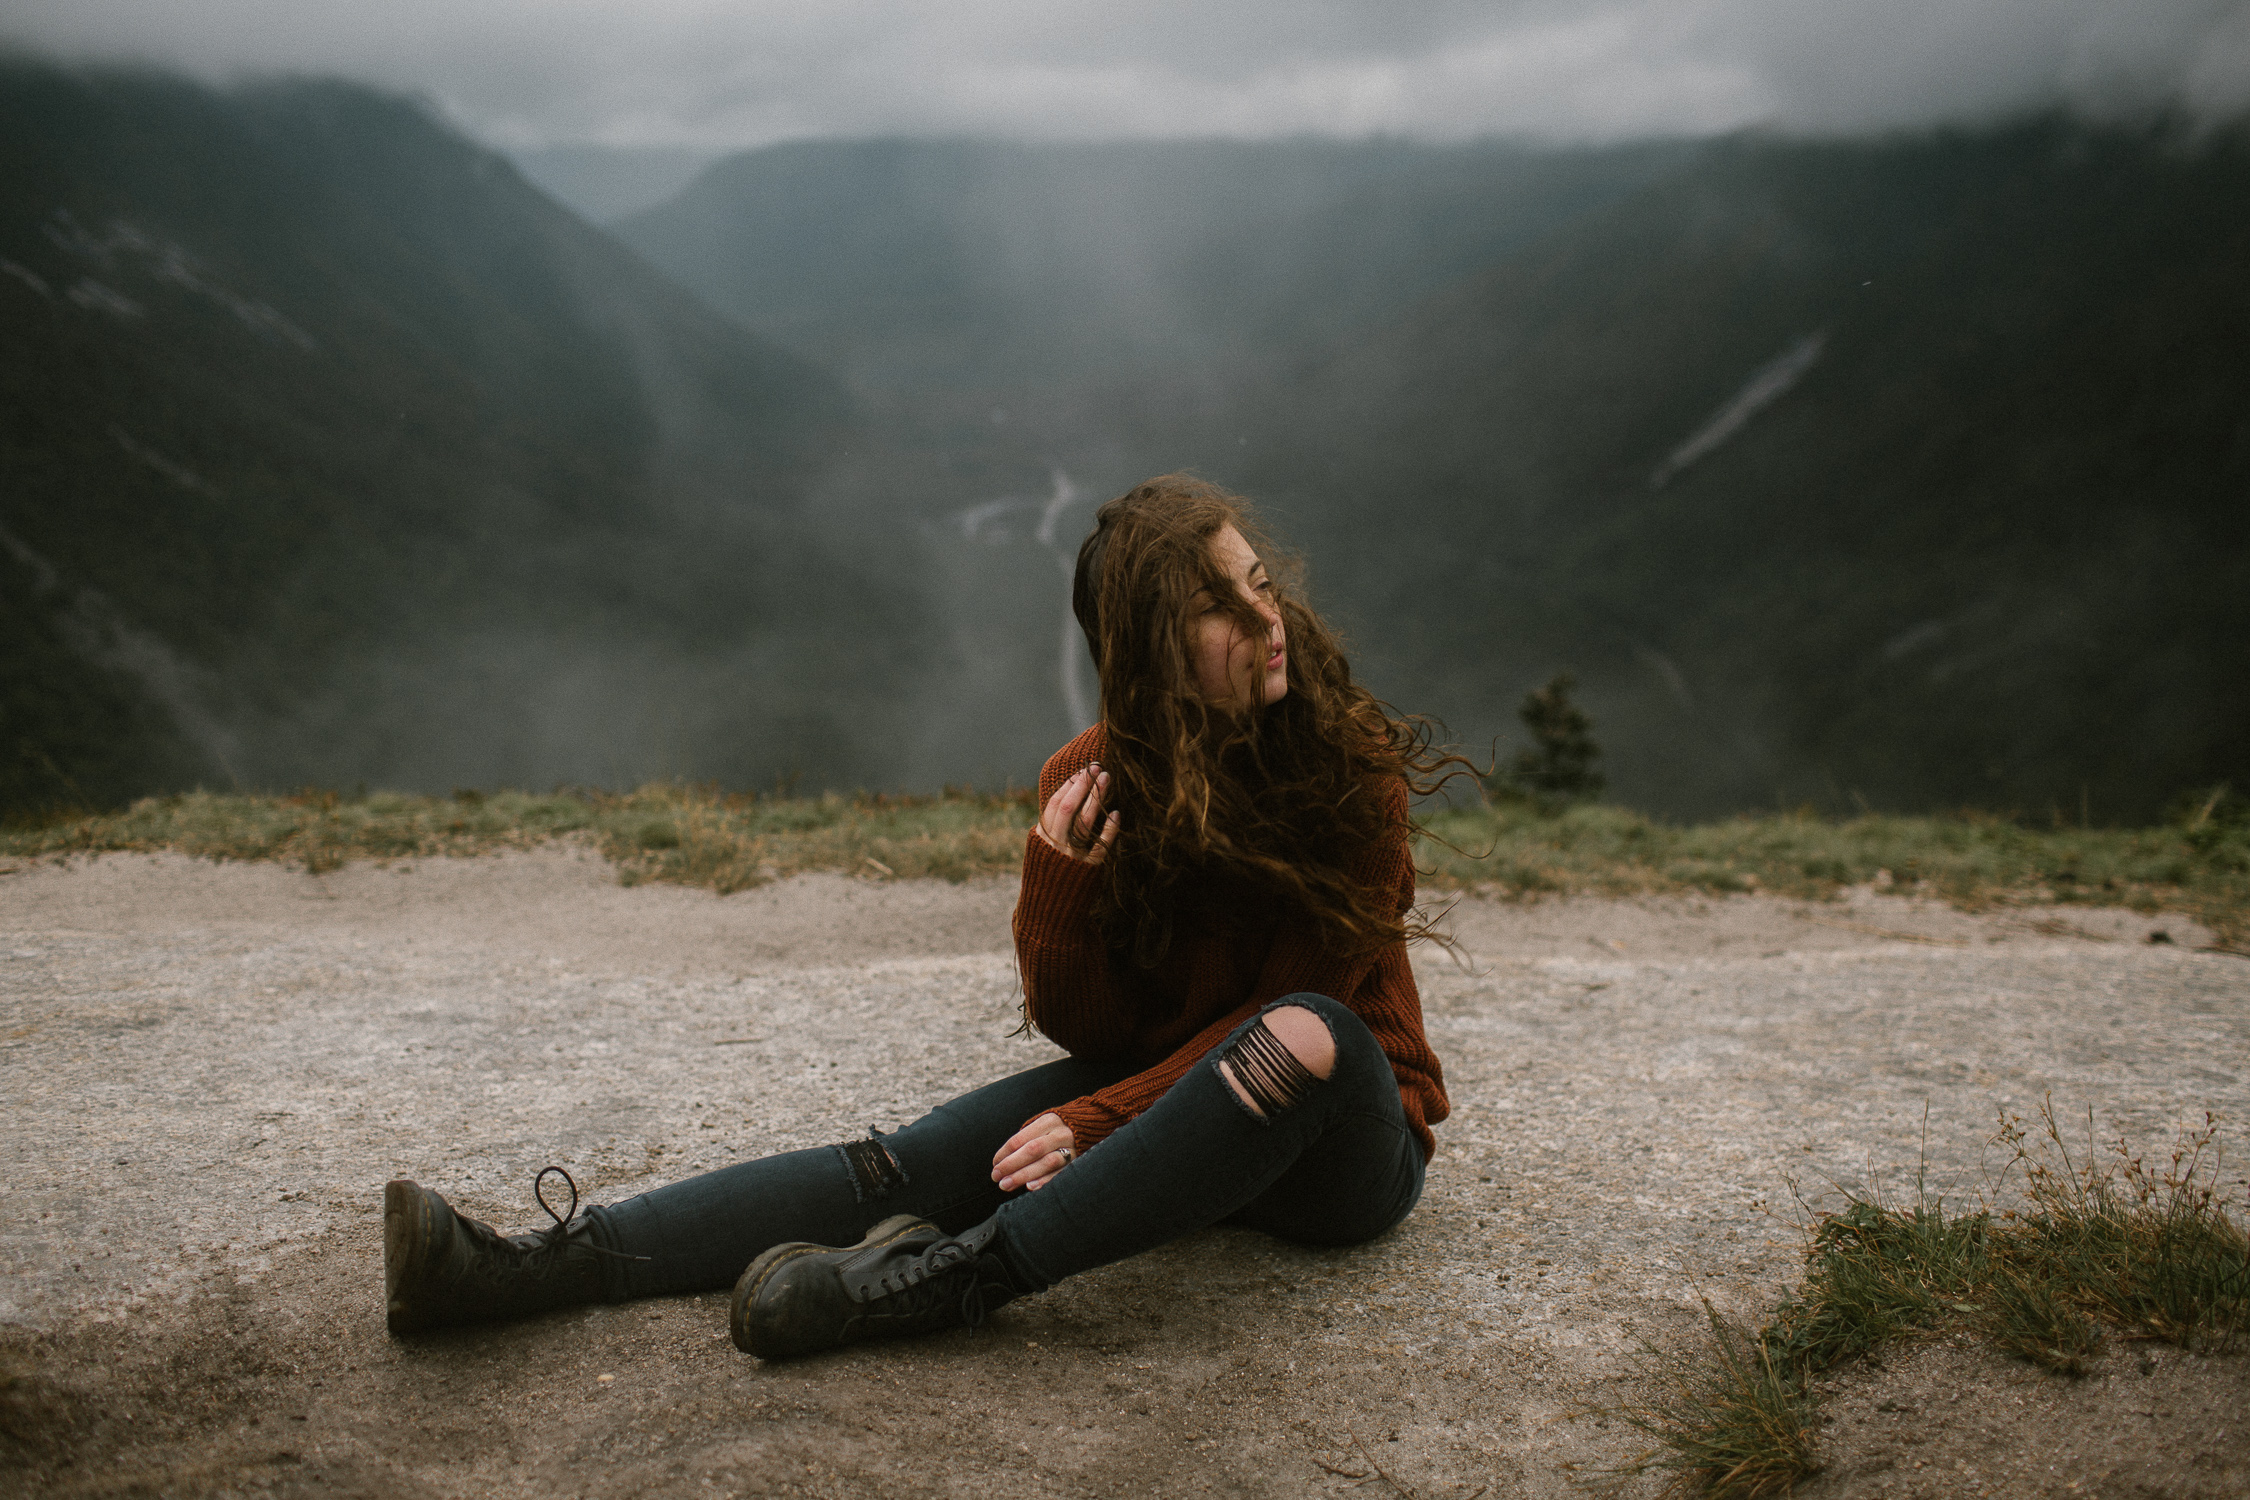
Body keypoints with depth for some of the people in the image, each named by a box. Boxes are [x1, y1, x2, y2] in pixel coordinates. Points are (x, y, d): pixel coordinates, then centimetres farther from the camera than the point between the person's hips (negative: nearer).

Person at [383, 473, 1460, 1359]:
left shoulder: (1352, 768, -14)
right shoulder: (1093, 785, -6)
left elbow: (1298, 1010, -15)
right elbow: (1080, 1026, -4)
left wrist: (1092, 1124, -24)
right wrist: (1057, 881, -25)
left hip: (1344, 1148, -2)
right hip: (1157, 1081, 3)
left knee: (1306, 1036, -38)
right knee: (915, 1163, -21)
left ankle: (955, 1275, -40)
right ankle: (542, 1265, -31)